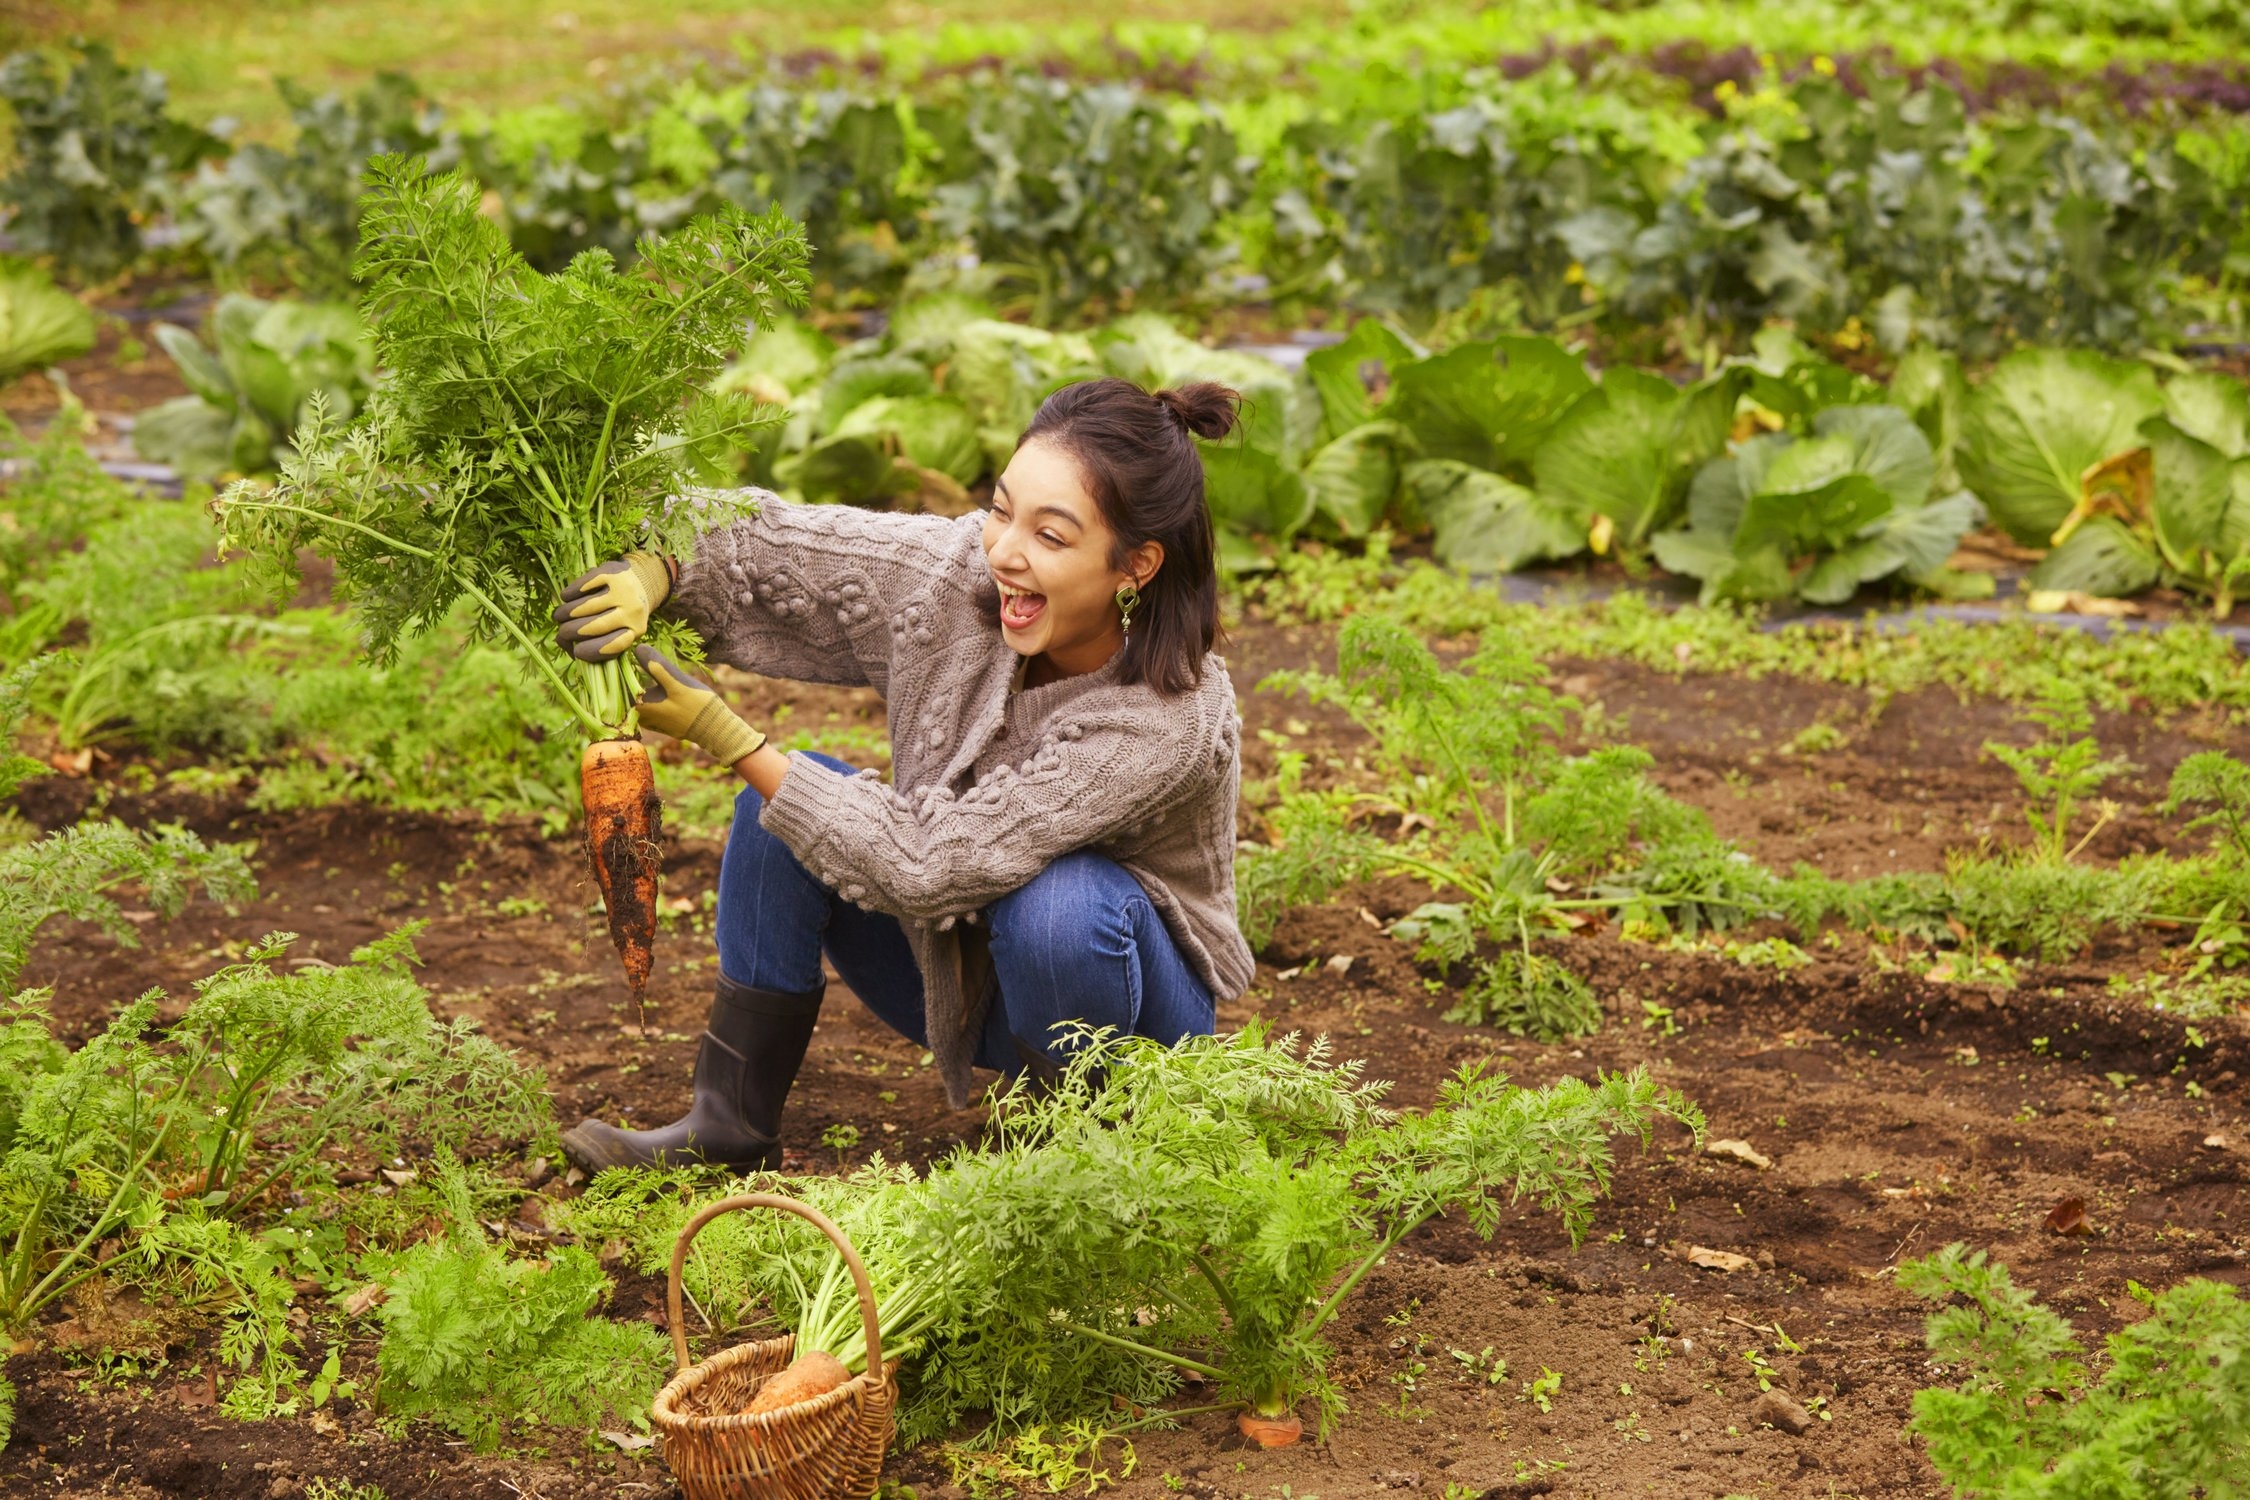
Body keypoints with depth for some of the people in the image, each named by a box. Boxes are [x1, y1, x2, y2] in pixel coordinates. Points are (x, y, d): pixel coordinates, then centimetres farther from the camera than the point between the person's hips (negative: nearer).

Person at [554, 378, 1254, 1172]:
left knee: (1059, 901, -38)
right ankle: (730, 1122, -6)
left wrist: (724, 736, -30)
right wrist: (651, 575, -29)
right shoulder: (957, 574, -19)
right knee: (789, 792, -16)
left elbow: (928, 866, -34)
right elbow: (758, 540, -6)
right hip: (963, 976, 5)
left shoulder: (1175, 720, -34)